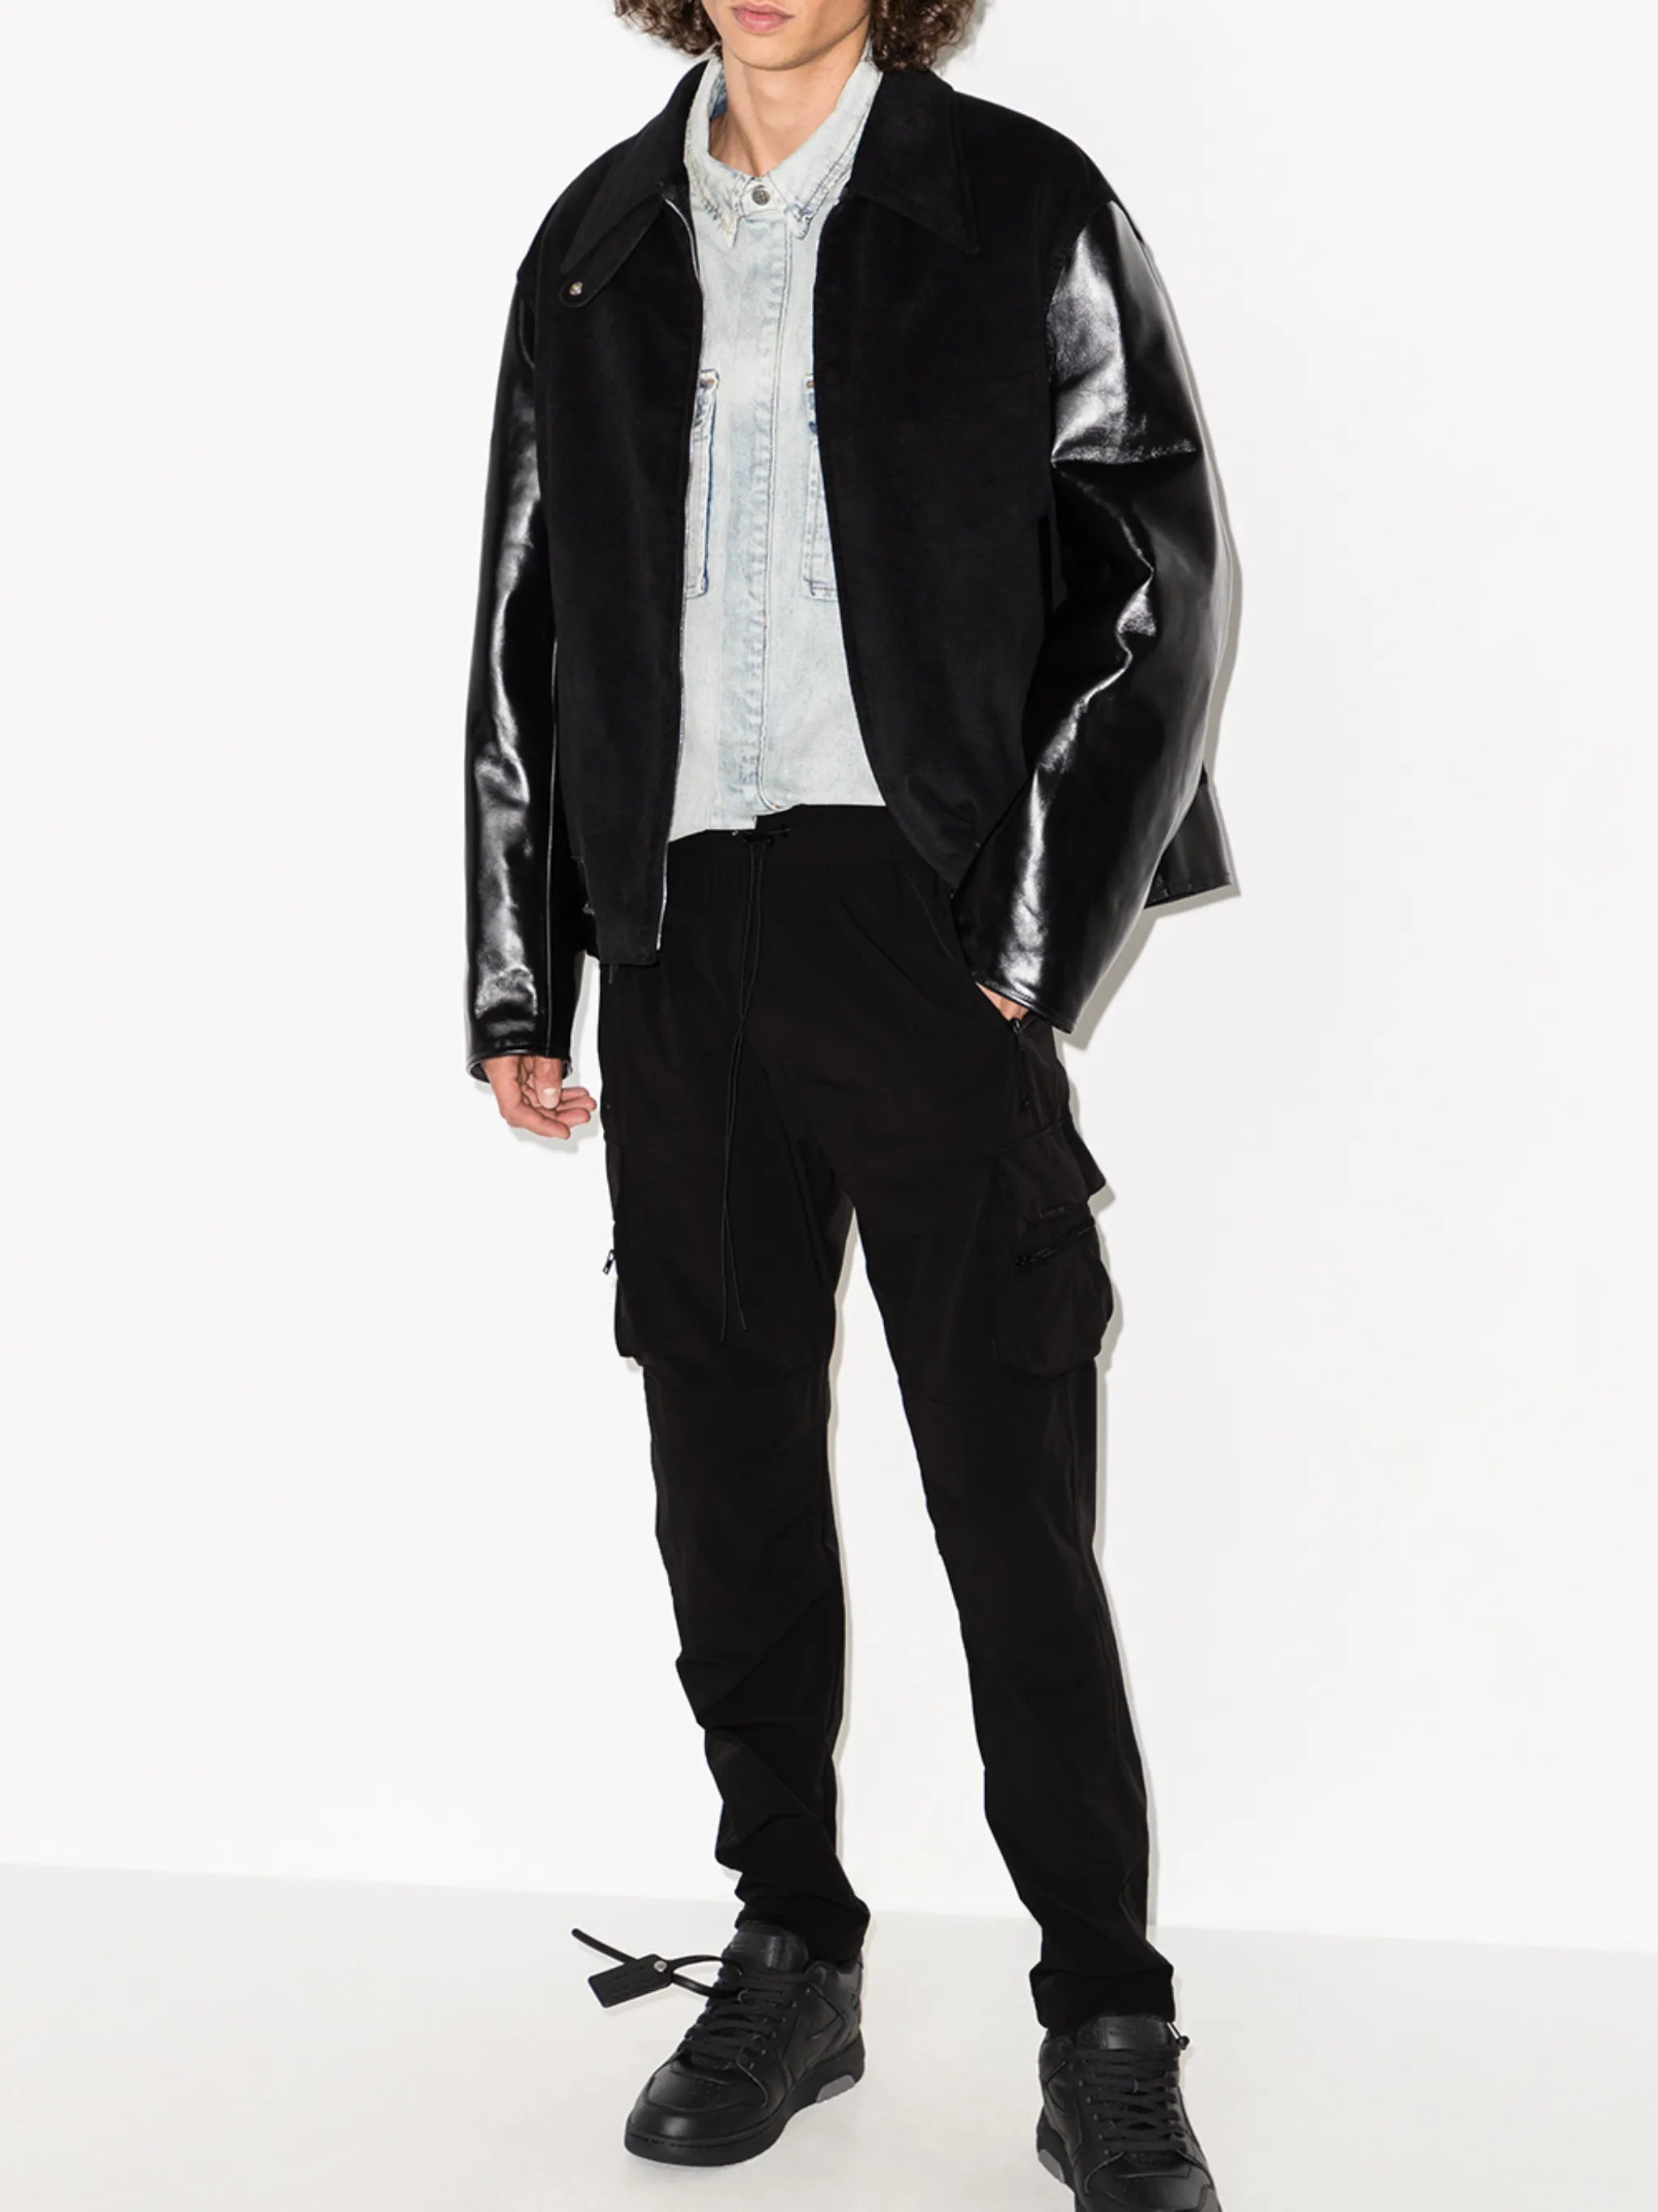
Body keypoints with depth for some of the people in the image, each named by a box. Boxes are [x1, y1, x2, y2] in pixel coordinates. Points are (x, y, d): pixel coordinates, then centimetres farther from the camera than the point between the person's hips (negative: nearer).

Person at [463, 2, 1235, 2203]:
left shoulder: (1024, 208, 3)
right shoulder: (597, 244, 15)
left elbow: (1164, 582, -1)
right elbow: (526, 633, 15)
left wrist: (1035, 947, -9)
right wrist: (518, 978, 10)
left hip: (932, 926, -4)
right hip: (677, 940, 4)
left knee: (1015, 1505, -2)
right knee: (730, 1483, 10)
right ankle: (791, 1956, 26)